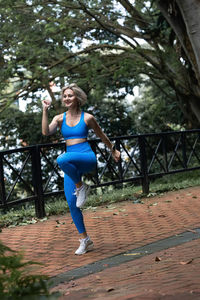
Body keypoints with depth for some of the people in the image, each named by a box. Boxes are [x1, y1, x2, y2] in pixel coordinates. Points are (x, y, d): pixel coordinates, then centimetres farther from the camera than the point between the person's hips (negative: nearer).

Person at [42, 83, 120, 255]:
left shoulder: (87, 118, 1)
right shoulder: (60, 118, 8)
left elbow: (101, 135, 15)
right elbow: (46, 132, -10)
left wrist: (113, 150, 25)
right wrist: (45, 111, -13)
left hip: (87, 158, -4)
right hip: (71, 165, 5)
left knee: (63, 160, -38)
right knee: (72, 204, -1)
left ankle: (81, 186, -12)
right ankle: (85, 241, 14)